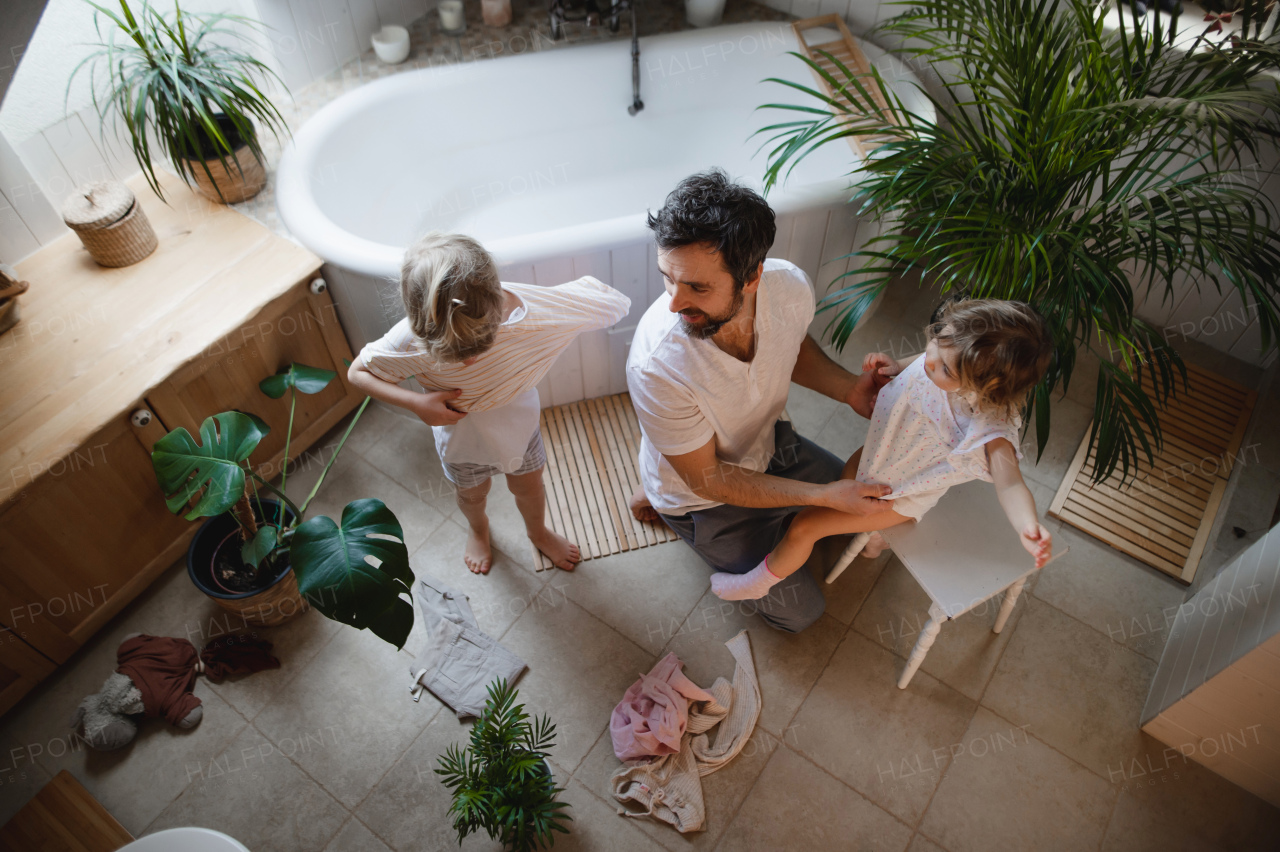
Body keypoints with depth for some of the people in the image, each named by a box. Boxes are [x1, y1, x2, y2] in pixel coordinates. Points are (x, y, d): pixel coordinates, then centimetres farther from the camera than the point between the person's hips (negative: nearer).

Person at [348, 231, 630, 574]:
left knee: (528, 486, 28)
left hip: (519, 424, 1)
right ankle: (478, 529, 67)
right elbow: (357, 372, -22)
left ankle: (538, 532, 63)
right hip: (462, 435, 0)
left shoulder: (528, 308, -39)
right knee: (472, 494, 30)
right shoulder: (412, 339, -40)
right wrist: (417, 402, -34)